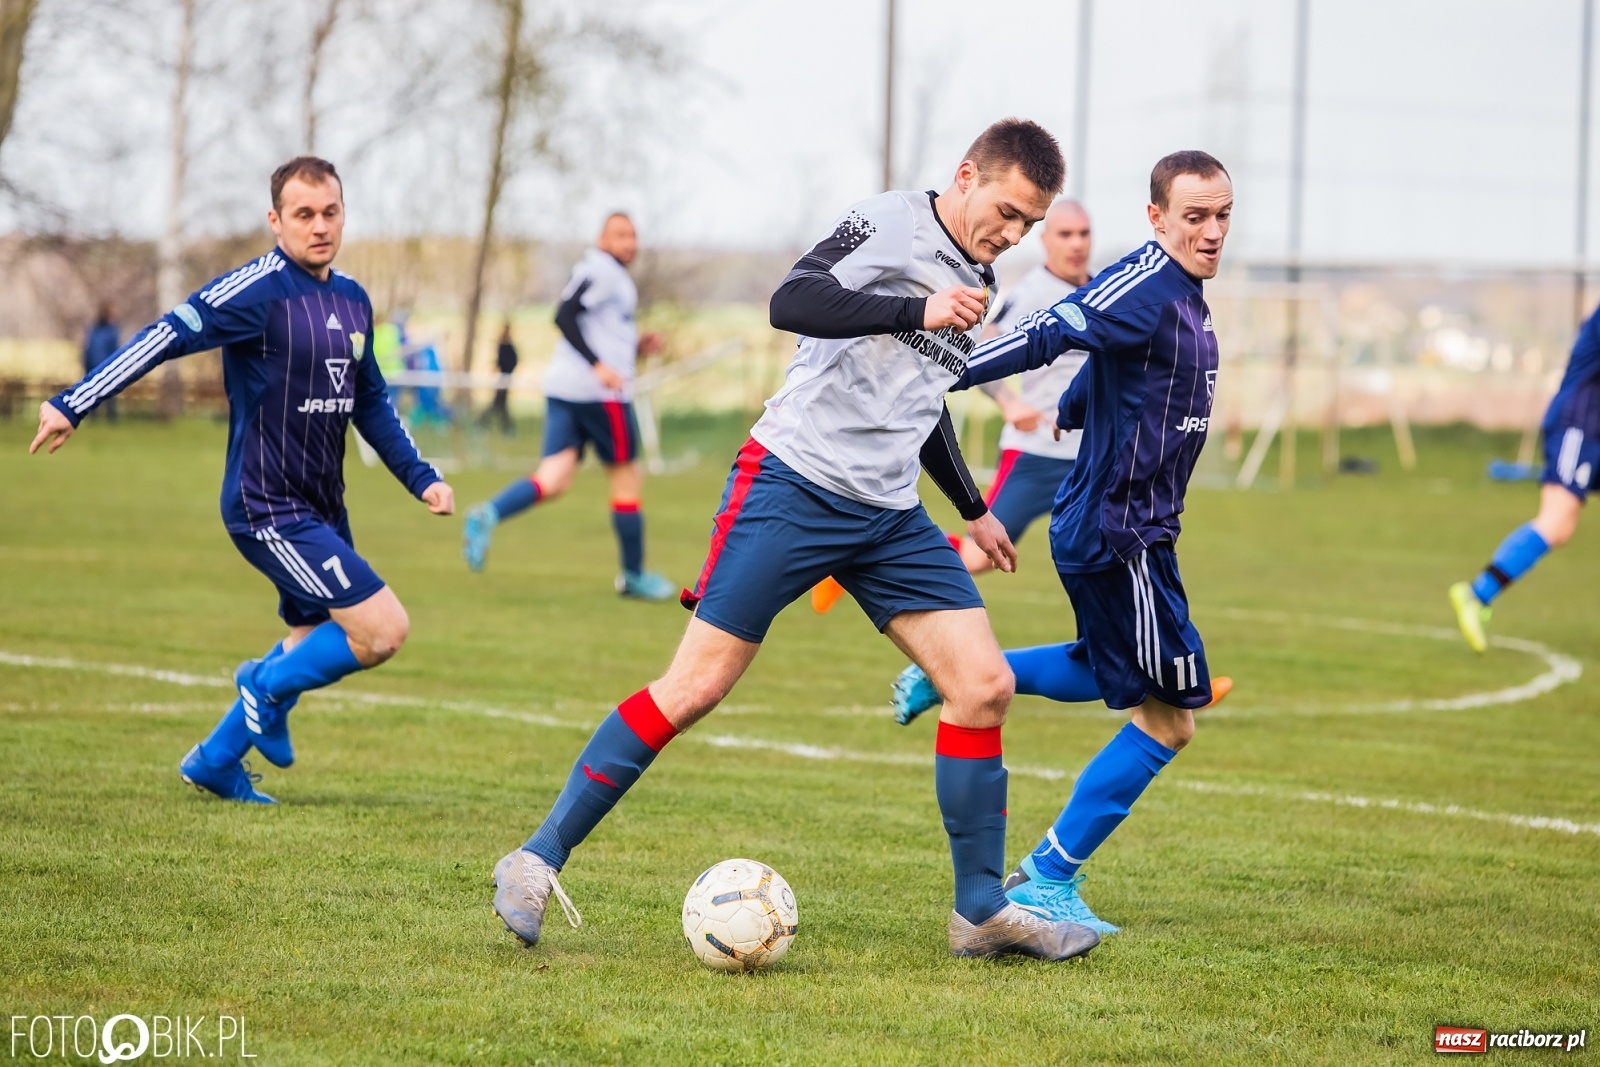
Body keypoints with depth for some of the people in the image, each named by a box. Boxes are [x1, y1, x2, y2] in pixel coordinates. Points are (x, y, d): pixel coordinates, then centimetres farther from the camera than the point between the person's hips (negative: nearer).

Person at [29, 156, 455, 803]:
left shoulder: (353, 299, 11)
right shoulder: (258, 290, -14)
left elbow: (371, 404, 22)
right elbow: (165, 338, -19)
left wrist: (421, 479, 19)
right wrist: (73, 405, -25)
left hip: (322, 510, 8)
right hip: (269, 510, -8)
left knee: (316, 651, 14)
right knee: (384, 631, -14)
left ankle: (214, 762, 27)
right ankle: (268, 687, 9)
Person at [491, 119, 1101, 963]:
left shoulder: (977, 288, 18)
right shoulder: (890, 222, -6)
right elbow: (791, 302, -23)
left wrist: (972, 508, 37)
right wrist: (919, 310, -26)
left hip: (889, 515, 8)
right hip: (793, 483, -8)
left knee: (985, 686, -3)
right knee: (697, 685, -10)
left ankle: (980, 910, 6)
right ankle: (538, 858, 0)